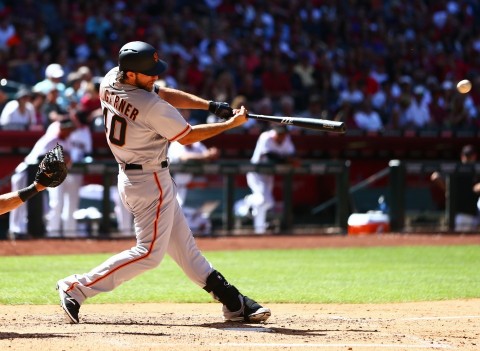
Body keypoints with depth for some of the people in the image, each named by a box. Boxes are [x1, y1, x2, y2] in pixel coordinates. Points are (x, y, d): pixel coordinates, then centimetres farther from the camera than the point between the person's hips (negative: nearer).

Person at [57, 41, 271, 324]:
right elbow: (187, 137, -12)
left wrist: (210, 105, 2)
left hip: (130, 174, 10)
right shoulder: (152, 108, -26)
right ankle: (77, 288, -3)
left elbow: (164, 94, 9)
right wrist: (231, 124, -1)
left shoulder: (110, 81, -2)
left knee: (183, 245, 12)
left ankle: (232, 302, 18)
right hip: (151, 182, -10)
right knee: (149, 253, -4)